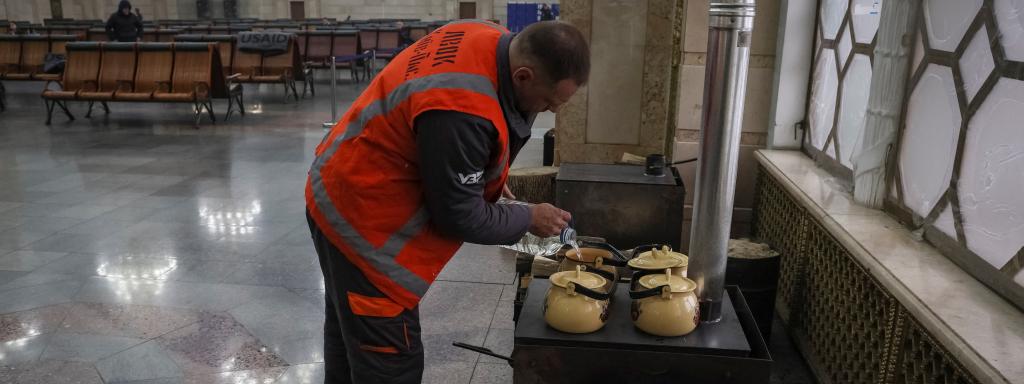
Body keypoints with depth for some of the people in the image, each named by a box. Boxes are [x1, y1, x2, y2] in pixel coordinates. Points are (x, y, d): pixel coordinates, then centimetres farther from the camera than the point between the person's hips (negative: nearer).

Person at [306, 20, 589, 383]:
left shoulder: (492, 39, -6)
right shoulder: (463, 112, -36)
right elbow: (459, 215, -23)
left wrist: (487, 177, 8)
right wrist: (529, 218, -9)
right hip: (362, 220, -10)